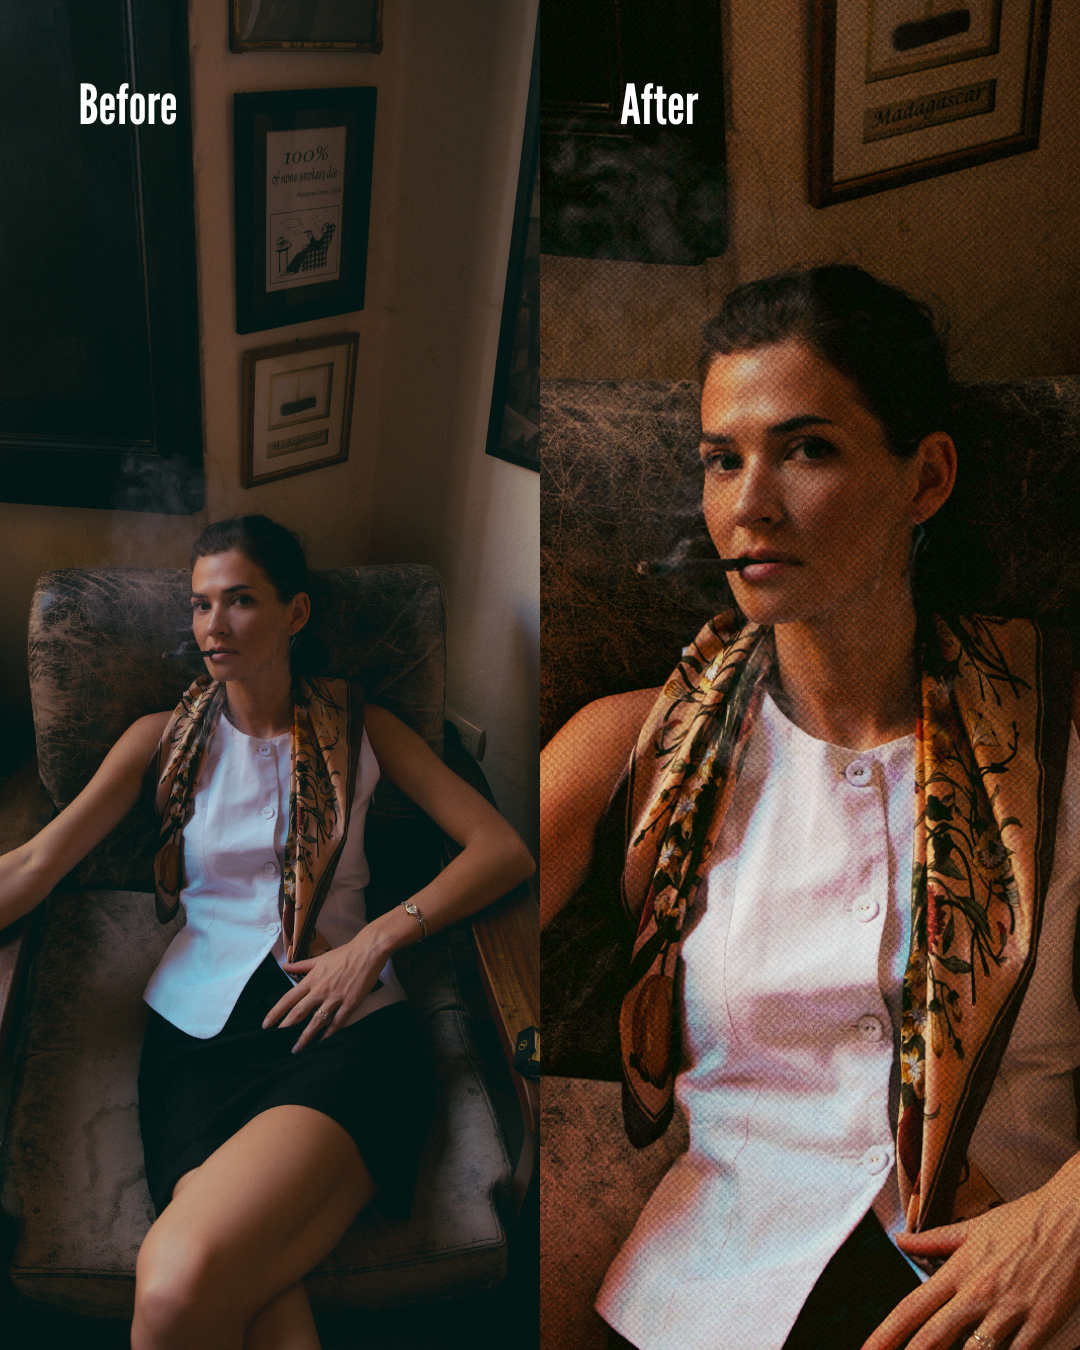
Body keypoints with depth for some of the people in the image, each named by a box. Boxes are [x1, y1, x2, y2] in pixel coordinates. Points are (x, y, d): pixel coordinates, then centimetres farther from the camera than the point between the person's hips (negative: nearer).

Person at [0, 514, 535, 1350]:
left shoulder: (357, 729, 15)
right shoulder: (164, 739, 17)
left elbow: (505, 849, 7)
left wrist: (376, 940, -6)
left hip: (343, 1023, -1)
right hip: (200, 1028, 2)